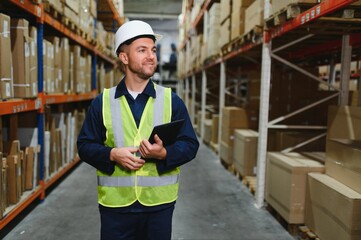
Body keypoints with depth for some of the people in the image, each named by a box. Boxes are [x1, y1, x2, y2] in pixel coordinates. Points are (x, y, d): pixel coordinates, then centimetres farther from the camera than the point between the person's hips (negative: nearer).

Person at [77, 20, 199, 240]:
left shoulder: (172, 100, 0)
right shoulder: (102, 102, 1)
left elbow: (190, 145, -1)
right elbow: (85, 145, 3)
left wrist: (163, 153, -20)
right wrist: (112, 154, -15)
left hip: (159, 204, 0)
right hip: (115, 204, 0)